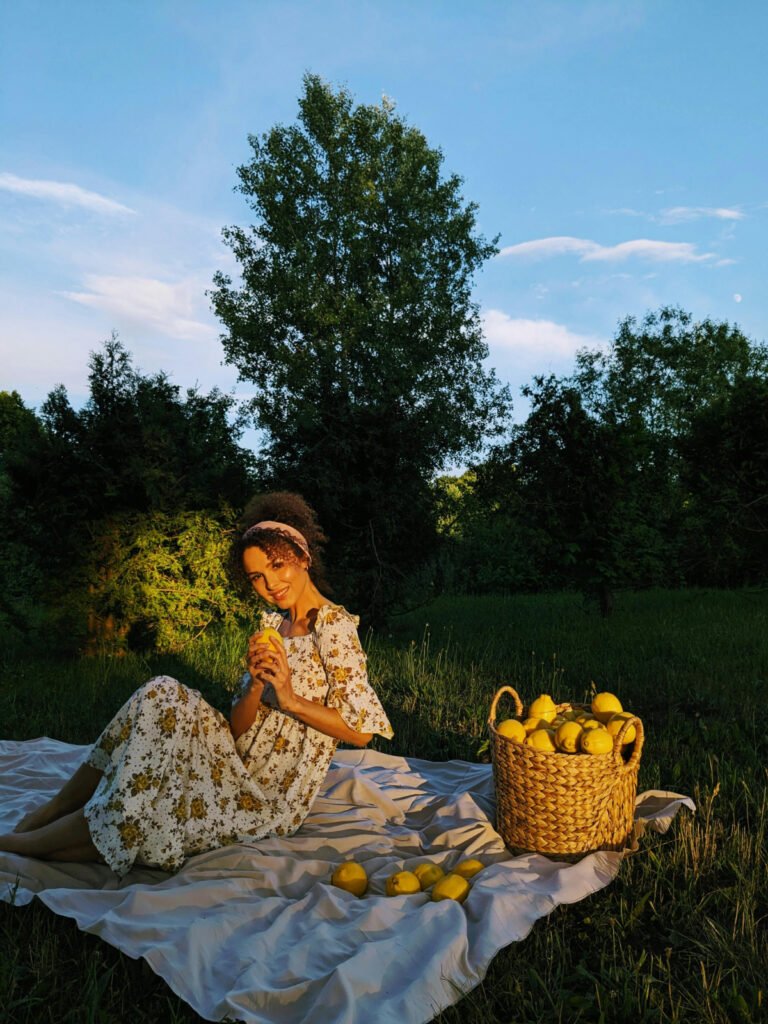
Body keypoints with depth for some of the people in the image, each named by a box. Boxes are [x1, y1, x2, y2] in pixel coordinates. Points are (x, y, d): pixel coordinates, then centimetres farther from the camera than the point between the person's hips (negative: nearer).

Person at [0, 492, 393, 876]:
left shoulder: (334, 628, -13)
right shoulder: (271, 624, 10)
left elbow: (360, 731, -17)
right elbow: (238, 728, 5)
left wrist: (291, 699, -22)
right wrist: (255, 685, -15)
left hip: (271, 796, -6)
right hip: (245, 767, 6)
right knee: (164, 694, -18)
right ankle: (57, 808, -11)